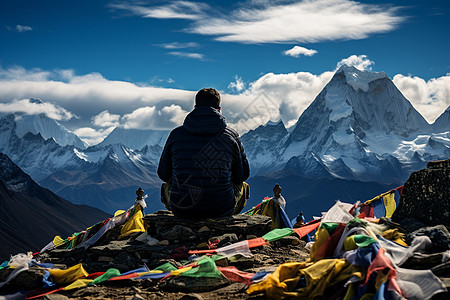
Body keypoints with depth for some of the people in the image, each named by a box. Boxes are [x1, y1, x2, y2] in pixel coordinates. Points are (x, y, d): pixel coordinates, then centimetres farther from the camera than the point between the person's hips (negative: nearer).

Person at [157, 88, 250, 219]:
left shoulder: (176, 134, 0)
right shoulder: (231, 135, -1)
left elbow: (163, 174, 9)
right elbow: (242, 176, 8)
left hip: (181, 210, 1)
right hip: (222, 210, -1)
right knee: (243, 187, 34)